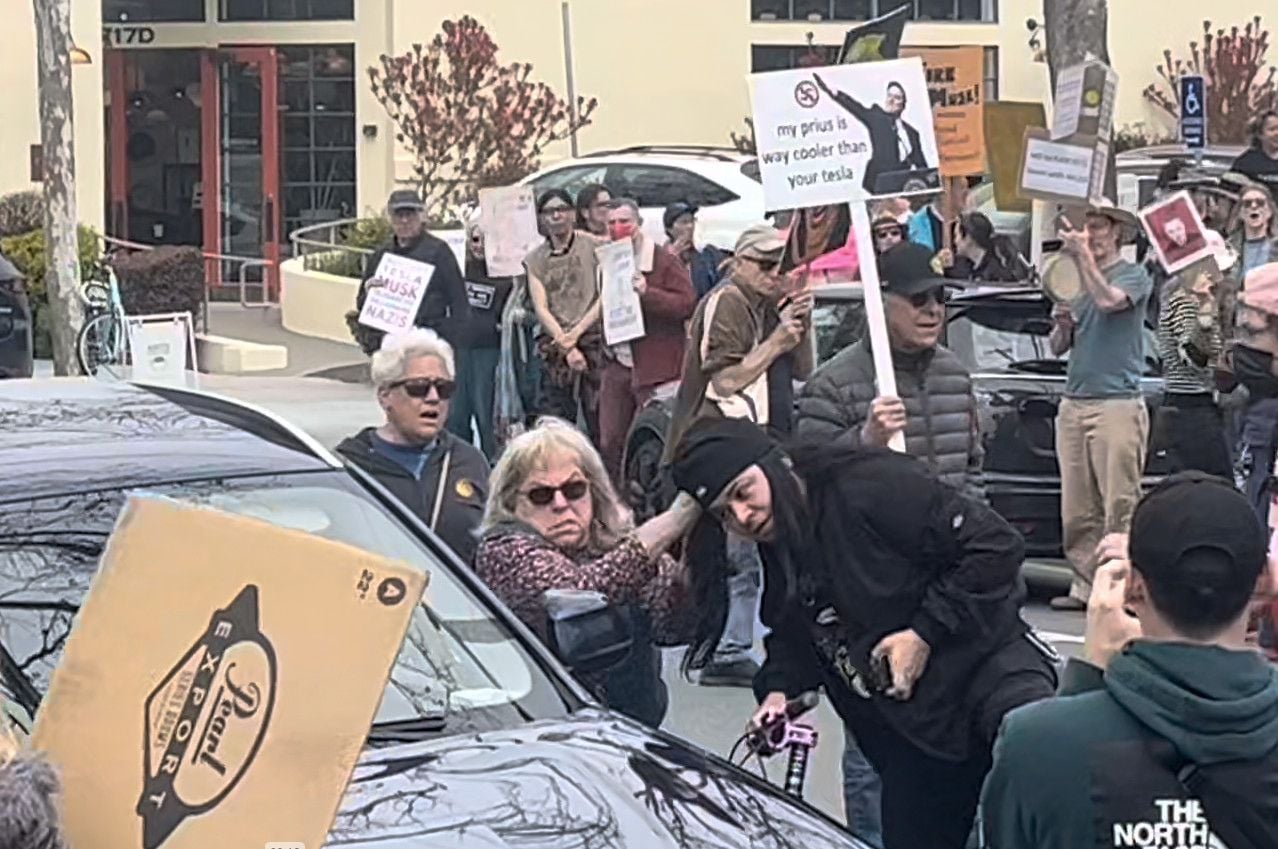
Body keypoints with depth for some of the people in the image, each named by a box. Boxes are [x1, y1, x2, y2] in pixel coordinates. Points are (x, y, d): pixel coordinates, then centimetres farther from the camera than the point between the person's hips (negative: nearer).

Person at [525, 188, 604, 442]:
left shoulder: (594, 246, 4)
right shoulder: (535, 260, 11)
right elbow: (541, 309, 3)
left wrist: (576, 332, -9)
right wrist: (566, 346, -9)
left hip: (593, 342, -2)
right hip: (555, 351, 2)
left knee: (600, 423, -6)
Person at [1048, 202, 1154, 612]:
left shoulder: (1134, 275, 2)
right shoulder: (1078, 279, 21)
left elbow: (1108, 301, -20)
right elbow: (1058, 347, 22)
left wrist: (1084, 255, -13)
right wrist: (1062, 324, 1)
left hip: (1117, 404, -7)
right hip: (1073, 404, 7)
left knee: (1120, 505, -10)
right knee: (1077, 510, 4)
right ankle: (1085, 585, 8)